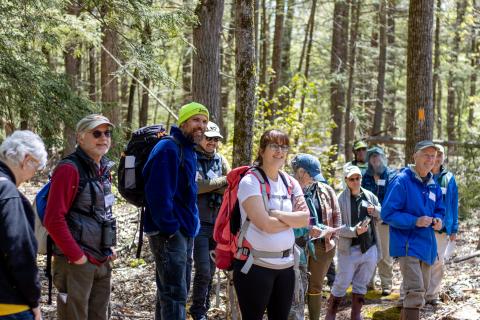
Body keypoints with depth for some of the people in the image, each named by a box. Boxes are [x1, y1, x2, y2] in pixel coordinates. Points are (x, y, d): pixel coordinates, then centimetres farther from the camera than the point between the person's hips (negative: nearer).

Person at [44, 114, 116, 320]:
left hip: (102, 262, 8)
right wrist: (76, 256, -17)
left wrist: (109, 248, 12)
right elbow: (53, 220, -20)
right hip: (76, 263, -8)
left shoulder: (104, 169, 12)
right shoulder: (69, 169, -14)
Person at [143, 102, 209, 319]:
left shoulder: (189, 151, 16)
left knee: (174, 291, 16)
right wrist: (170, 228, -22)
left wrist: (192, 224, 16)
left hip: (184, 232, 10)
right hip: (169, 234, -10)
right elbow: (159, 194, -23)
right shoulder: (168, 149, -15)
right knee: (175, 294, -12)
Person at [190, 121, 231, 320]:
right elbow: (196, 185, -19)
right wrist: (223, 180, -11)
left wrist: (209, 186, -13)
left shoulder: (220, 160, 12)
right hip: (198, 222, -5)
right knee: (203, 271, -10)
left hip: (217, 222, 5)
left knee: (210, 270, 11)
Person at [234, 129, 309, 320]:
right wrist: (292, 218, -4)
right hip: (255, 264, -6)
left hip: (285, 264, 6)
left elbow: (305, 219, -2)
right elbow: (266, 225, -18)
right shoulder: (250, 181, -9)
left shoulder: (291, 183, 11)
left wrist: (277, 214, -13)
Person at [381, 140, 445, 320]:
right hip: (407, 244, -8)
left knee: (421, 289, 18)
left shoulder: (433, 186, 10)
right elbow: (387, 214, -15)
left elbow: (439, 210, 23)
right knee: (416, 291, -18)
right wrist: (415, 221, -23)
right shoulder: (402, 181, -13)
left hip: (426, 244, 8)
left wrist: (438, 219, -2)